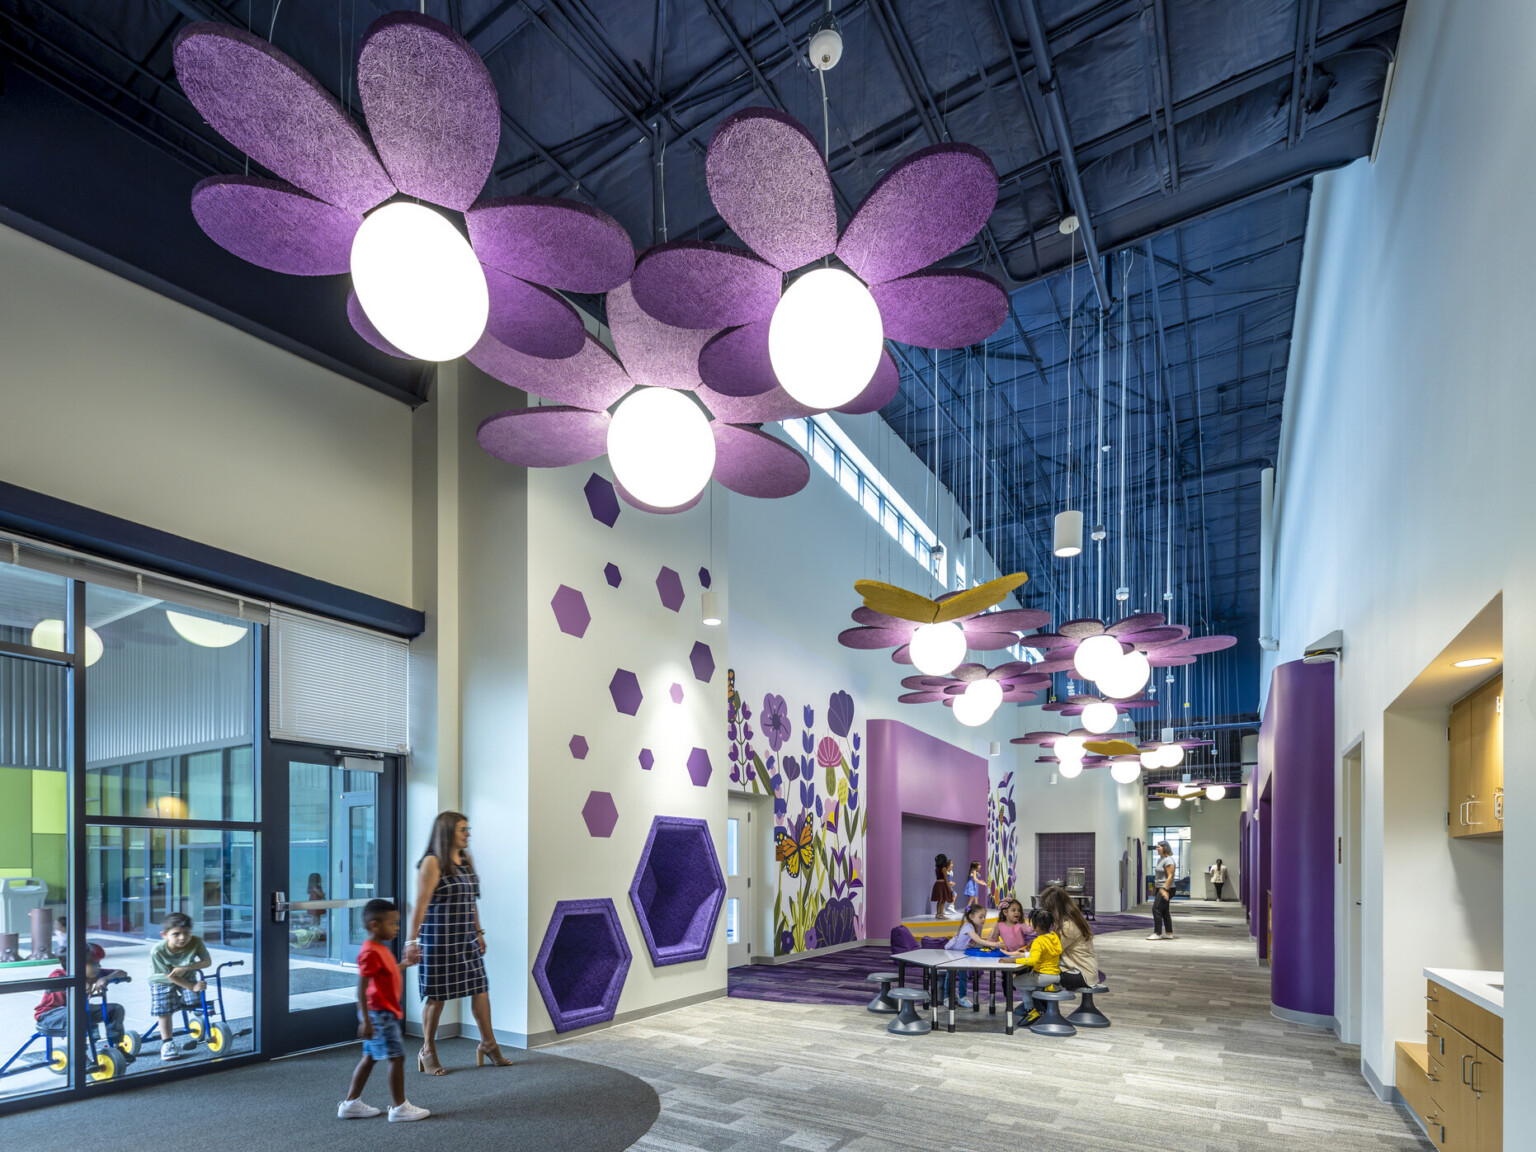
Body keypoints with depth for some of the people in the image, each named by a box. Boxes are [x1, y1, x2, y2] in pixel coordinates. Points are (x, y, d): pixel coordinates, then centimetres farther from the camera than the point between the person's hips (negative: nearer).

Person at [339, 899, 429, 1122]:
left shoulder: (380, 949, 11)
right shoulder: (370, 952, -20)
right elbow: (362, 989, -23)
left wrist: (404, 964, 21)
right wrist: (365, 1020, -25)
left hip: (385, 1013, 10)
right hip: (379, 1014, -10)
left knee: (369, 1057, 16)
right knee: (397, 1057, -4)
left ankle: (350, 1104, 25)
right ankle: (399, 1107, 4)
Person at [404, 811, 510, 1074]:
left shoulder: (466, 860, 10)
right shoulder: (432, 863, -13)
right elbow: (420, 905, -18)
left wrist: (478, 932, 19)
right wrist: (413, 941, -21)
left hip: (466, 939, 7)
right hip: (439, 939, -7)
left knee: (480, 988, 7)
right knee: (436, 995, 4)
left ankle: (488, 1044, 21)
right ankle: (428, 1052, 22)